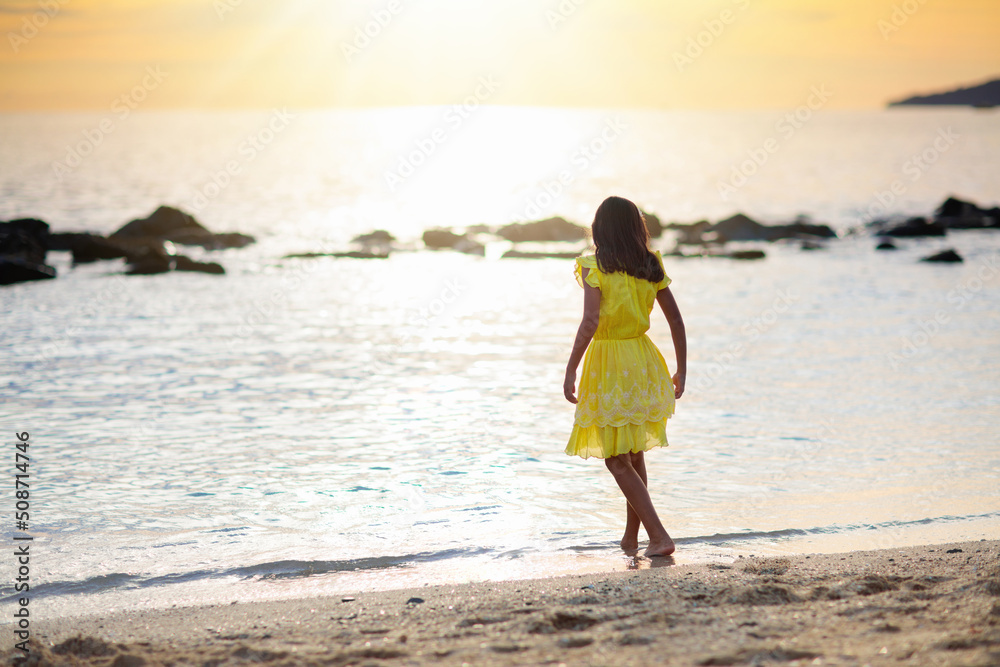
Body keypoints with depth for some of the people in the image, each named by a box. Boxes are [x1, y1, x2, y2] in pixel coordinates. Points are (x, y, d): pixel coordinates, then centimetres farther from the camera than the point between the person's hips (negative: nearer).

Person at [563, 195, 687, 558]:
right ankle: (631, 535, 30)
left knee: (617, 461, 2)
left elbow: (589, 322, -21)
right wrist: (681, 371, 11)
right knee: (633, 454, 21)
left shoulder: (594, 267, -12)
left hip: (608, 365, -6)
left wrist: (570, 372, -18)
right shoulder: (651, 266, 3)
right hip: (644, 361, 6)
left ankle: (659, 536, -8)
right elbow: (675, 318, 4)